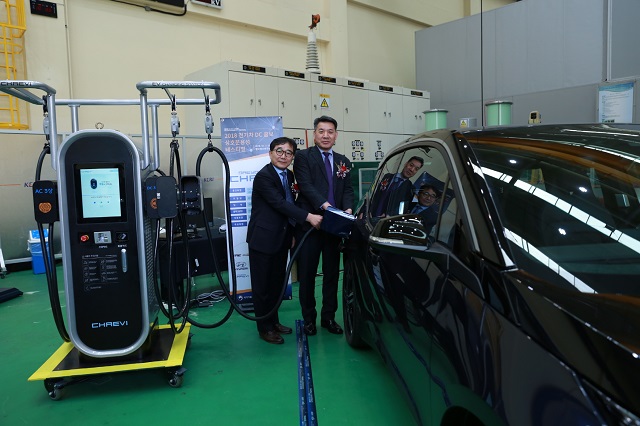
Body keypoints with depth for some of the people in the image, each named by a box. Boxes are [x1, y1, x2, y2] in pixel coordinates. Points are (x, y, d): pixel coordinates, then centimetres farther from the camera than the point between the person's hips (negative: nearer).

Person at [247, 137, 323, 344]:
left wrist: (292, 233, 14)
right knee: (262, 285, 4)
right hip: (263, 239, -8)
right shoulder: (263, 176, -16)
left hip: (281, 239, 8)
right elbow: (280, 204, -24)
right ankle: (264, 328, 17)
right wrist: (308, 217, -30)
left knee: (277, 282, 17)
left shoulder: (289, 175, 9)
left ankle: (274, 321, 32)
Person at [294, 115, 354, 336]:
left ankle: (328, 317, 25)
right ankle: (309, 318, 20)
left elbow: (348, 189, 8)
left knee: (332, 273, 12)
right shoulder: (304, 157, -2)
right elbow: (306, 185, -15)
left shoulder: (343, 161, 14)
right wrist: (323, 204, -29)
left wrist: (348, 209, -12)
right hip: (309, 225, -4)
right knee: (307, 274, 6)